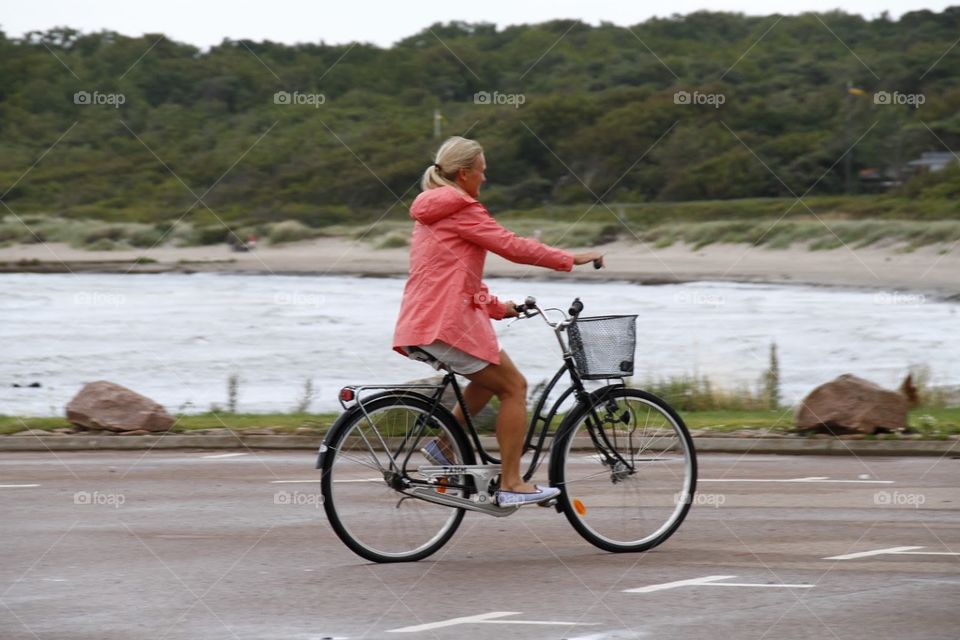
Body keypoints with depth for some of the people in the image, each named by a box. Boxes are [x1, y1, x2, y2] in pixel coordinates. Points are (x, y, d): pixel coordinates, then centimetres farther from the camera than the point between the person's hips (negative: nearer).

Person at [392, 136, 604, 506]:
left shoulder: (431, 212, 22)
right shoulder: (462, 210, -9)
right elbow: (512, 247, -13)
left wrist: (497, 307, 25)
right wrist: (570, 259, -6)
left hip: (418, 325, 10)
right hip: (448, 324, -10)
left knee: (492, 378, 26)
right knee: (513, 387, -1)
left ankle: (444, 445, 18)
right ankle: (511, 485, -3)